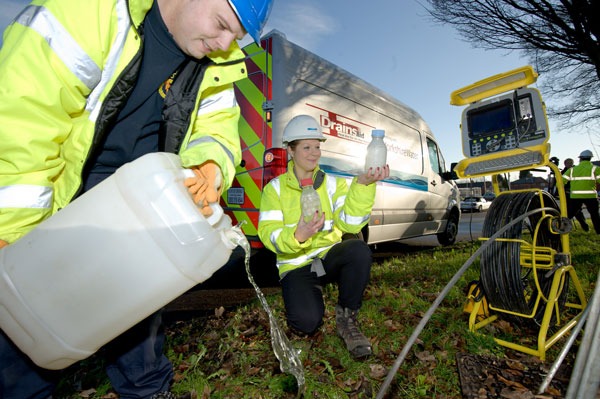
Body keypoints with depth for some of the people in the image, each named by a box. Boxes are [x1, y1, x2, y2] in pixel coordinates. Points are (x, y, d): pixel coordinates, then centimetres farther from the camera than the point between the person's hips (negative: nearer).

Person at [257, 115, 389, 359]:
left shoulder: (333, 184, 3)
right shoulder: (275, 188, -1)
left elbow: (350, 224, -13)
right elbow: (268, 235, -13)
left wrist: (363, 184, -28)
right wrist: (297, 236, -35)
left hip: (330, 257, 2)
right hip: (296, 266, -2)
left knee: (359, 250, -31)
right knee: (307, 322, -27)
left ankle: (347, 318, -7)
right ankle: (307, 295, 11)